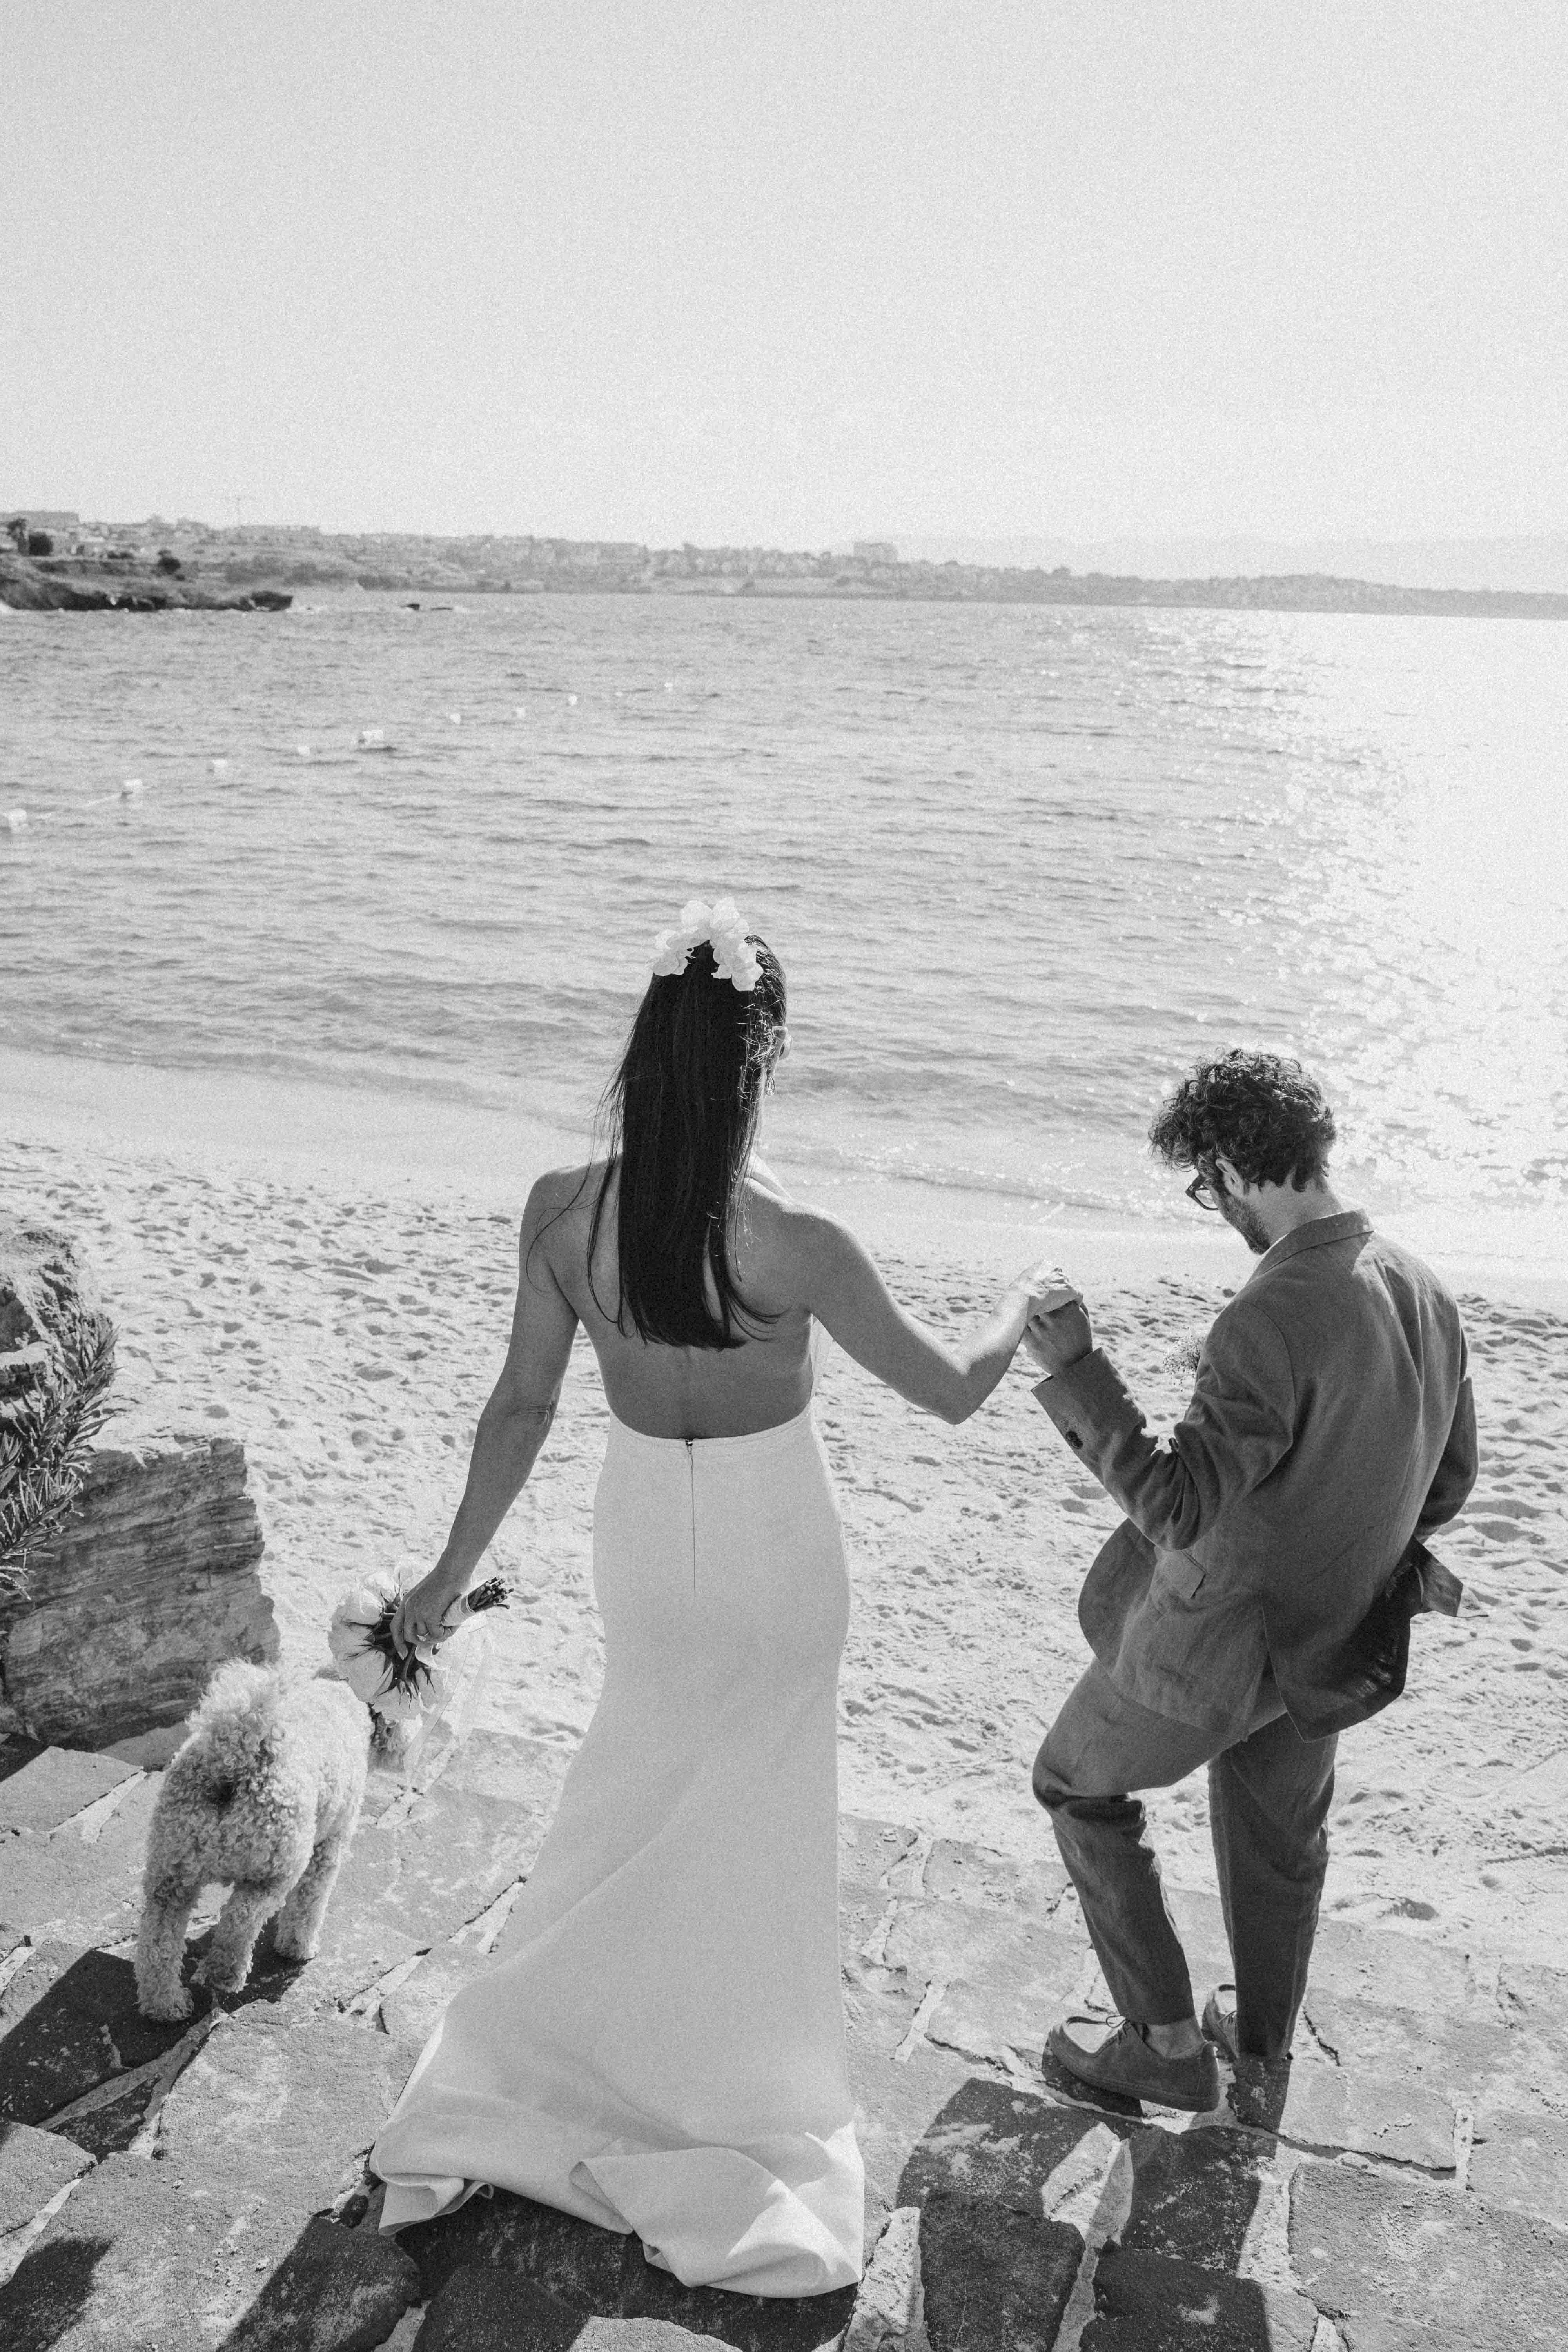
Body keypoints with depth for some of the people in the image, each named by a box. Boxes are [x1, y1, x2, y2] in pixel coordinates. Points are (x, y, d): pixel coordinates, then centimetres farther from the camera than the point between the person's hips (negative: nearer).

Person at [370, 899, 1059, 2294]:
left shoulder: (561, 1212, -19)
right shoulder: (795, 1246, -29)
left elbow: (522, 1406, -9)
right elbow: (951, 1392, -16)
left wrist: (457, 1566, 5)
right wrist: (1025, 1308, 5)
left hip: (643, 1528, 4)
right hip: (774, 1547, -3)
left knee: (641, 1785, 29)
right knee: (753, 1823, 21)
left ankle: (489, 2101, 41)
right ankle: (734, 2108, 43)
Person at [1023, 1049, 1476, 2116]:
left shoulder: (1273, 1321, -34)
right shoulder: (1426, 1291, -8)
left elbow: (1180, 1511, -31)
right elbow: (1450, 1478, 5)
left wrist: (1077, 1373, -26)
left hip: (1222, 1642, -7)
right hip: (1340, 1648, 7)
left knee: (1079, 1784, 19)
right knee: (1282, 1840, 28)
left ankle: (1167, 2042, 29)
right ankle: (1264, 2060, 49)